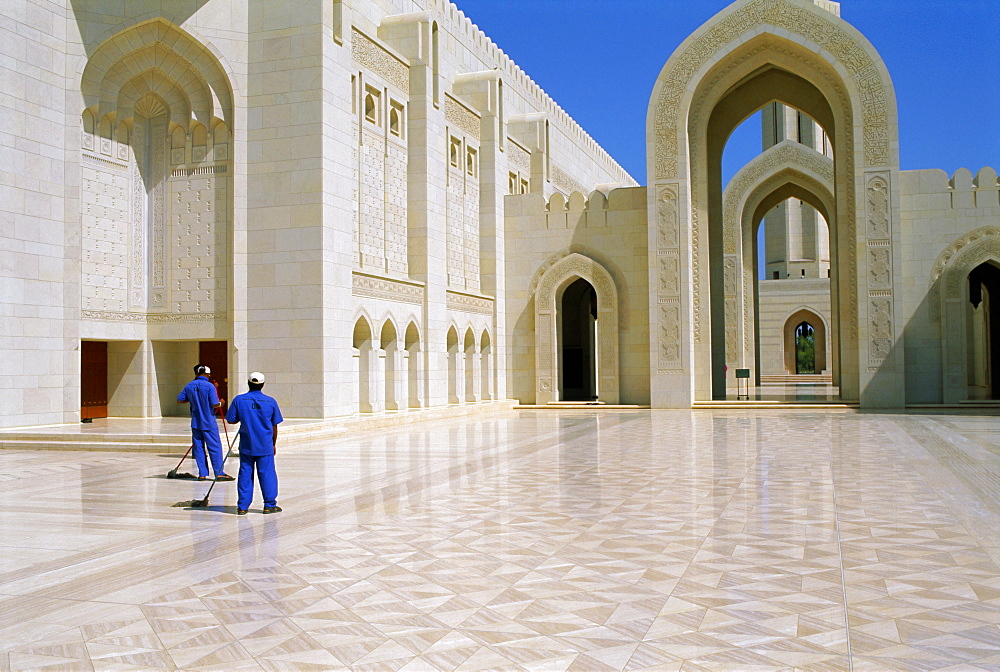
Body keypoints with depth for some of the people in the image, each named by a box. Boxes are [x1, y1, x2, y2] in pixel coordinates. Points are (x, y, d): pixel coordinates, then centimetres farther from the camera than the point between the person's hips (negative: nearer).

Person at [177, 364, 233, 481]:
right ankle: (219, 473, 0)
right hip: (209, 423, -5)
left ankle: (202, 474, 9)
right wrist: (220, 403, 5)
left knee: (199, 448, 9)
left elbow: (179, 400, 8)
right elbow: (215, 404, -17)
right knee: (215, 447, 0)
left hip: (195, 423, 5)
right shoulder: (209, 386, -12)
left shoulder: (189, 386, 3)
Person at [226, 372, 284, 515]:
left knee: (245, 474, 8)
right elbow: (274, 425, 3)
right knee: (267, 474, 5)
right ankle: (269, 505, 10)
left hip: (246, 445, 1)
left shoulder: (239, 400, -3)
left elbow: (231, 420, 2)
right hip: (265, 445, -1)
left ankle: (242, 506, 10)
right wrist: (274, 444, 15)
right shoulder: (270, 401, -3)